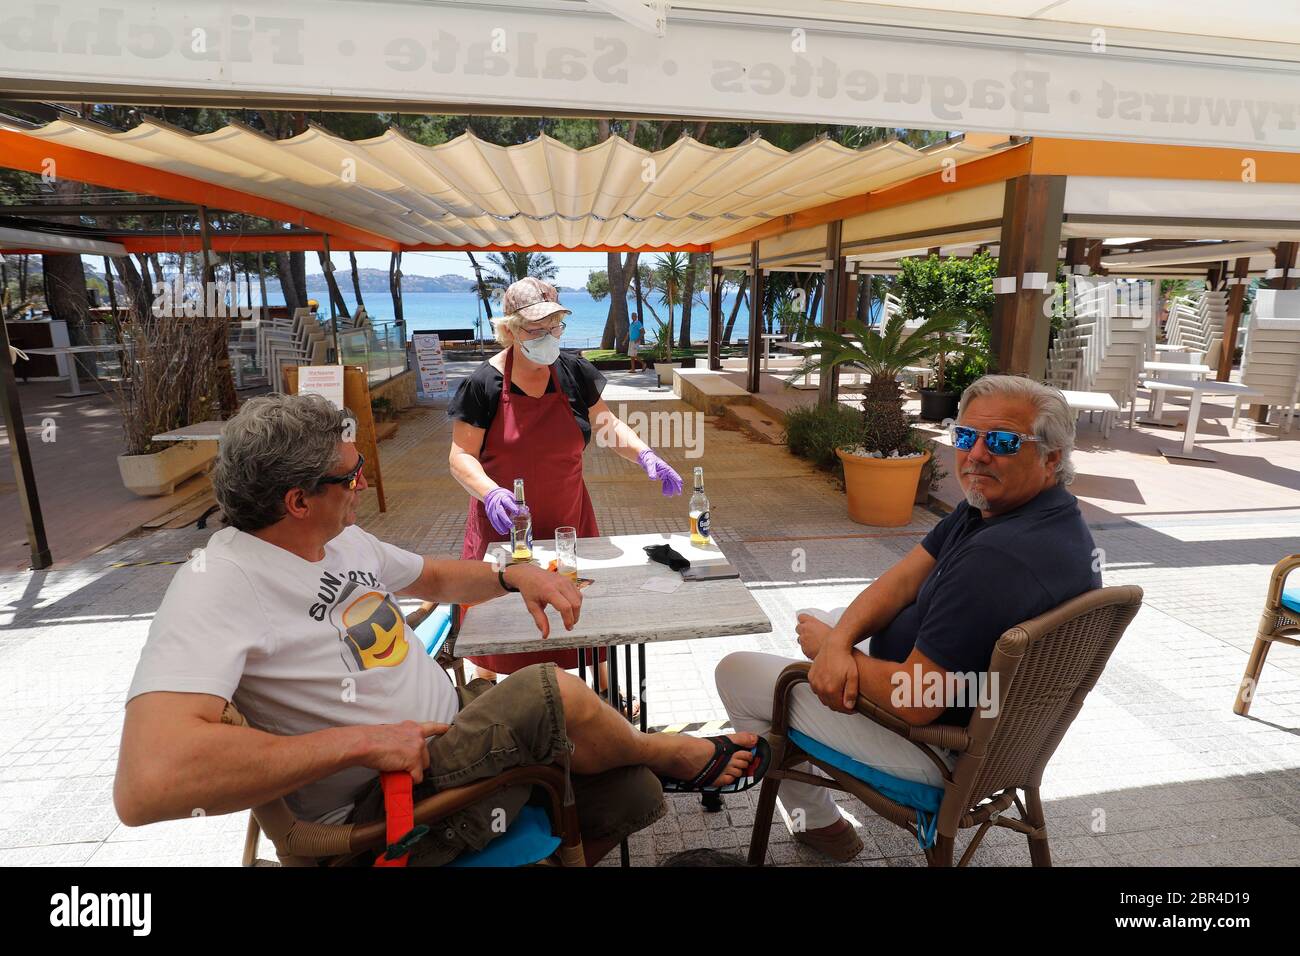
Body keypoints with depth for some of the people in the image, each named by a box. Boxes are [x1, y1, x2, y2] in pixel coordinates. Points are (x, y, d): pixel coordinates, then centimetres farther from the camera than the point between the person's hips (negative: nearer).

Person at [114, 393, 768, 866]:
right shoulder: (218, 587, -21)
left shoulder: (342, 539, 5)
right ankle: (669, 752, 5)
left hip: (455, 722, 8)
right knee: (551, 692, -27)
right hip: (381, 806, -7)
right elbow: (145, 786, -33)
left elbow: (433, 577, 21)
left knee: (635, 797, -2)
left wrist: (514, 576, 0)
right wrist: (360, 741, -30)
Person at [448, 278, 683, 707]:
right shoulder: (484, 384, -11)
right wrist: (491, 493, -29)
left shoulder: (574, 373, -2)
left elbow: (605, 423, 7)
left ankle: (605, 690, 37)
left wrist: (644, 454, -11)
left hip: (568, 520, 3)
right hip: (504, 525, -2)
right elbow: (461, 455, -9)